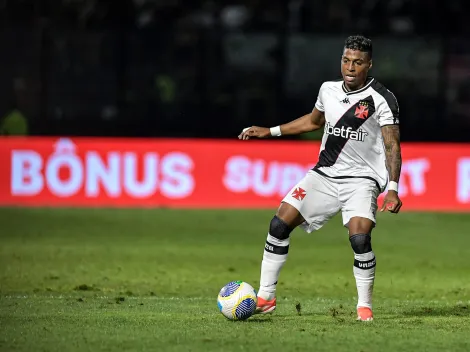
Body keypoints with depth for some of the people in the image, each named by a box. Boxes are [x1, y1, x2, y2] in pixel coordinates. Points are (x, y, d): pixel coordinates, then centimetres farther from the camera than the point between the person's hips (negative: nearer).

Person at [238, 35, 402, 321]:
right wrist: (269, 131, 21)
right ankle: (265, 298, 7)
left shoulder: (381, 99, -11)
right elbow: (313, 120, 26)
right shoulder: (329, 90, 6)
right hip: (324, 174, 5)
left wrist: (392, 189, -23)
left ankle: (365, 306, -5)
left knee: (360, 238, -26)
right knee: (280, 224, -4)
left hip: (361, 179, -5)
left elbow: (393, 145, -13)